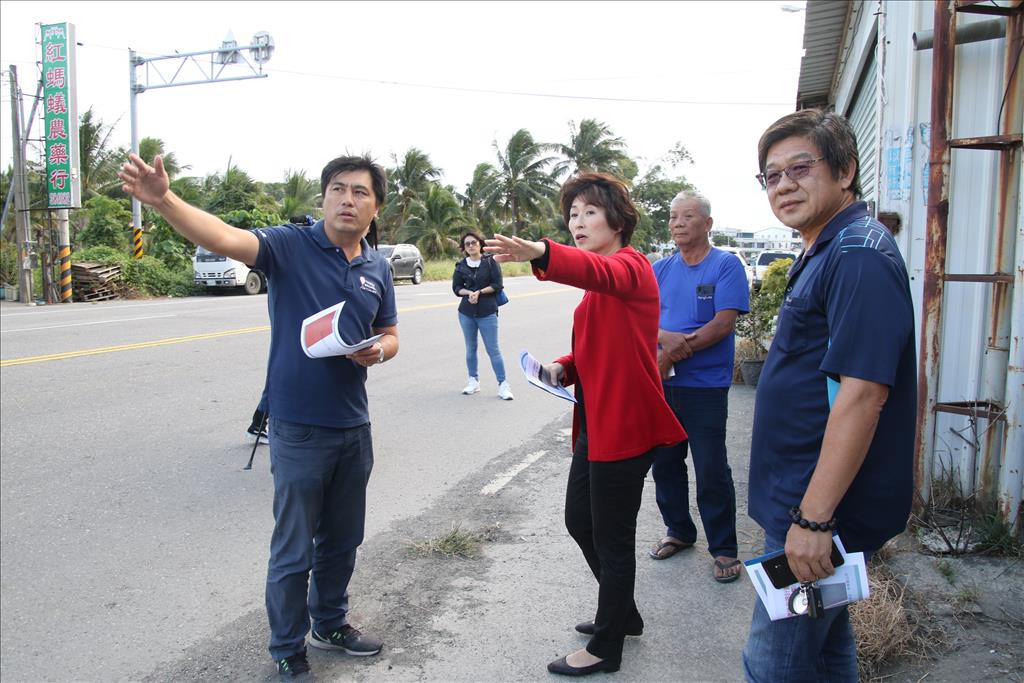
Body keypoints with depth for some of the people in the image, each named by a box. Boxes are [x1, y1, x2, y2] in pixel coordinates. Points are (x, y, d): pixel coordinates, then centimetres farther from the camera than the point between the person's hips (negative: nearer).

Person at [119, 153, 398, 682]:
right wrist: (164, 200, -46)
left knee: (342, 539, 20)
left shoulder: (377, 268, 6)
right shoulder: (290, 245, -11)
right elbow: (225, 238, -28)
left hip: (353, 425, 6)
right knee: (294, 550, 6)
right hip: (299, 427, -5)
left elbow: (389, 335, 15)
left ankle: (331, 622, 43)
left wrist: (378, 351, -9)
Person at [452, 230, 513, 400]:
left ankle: (503, 384, 0)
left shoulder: (490, 262, -1)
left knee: (493, 349, -4)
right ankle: (473, 381, 21)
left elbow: (497, 284, -5)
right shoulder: (461, 266, 7)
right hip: (466, 313, 3)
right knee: (470, 348, 10)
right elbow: (456, 287, 6)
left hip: (487, 313, -3)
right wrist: (469, 292, -13)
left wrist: (479, 292, -15)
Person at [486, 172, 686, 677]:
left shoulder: (631, 266, -14)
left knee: (612, 537, 3)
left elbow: (602, 273, -39)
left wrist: (540, 254, -58)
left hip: (625, 425, -10)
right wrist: (564, 367, 2)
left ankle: (606, 648, 22)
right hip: (595, 421, 10)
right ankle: (622, 614, 41)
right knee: (579, 521, 20)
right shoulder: (601, 281, 17)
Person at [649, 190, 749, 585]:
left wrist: (673, 352, -16)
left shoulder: (726, 265, -5)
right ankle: (679, 531, 33)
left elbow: (724, 324, -14)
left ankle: (724, 550, 16)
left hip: (705, 386, -5)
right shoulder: (660, 270, 9)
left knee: (711, 471, 1)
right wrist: (678, 338, -18)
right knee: (664, 463, 14)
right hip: (662, 385, 5)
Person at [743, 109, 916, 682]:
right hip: (810, 503, 10)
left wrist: (814, 519, -26)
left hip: (827, 509, -10)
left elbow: (862, 393, -27)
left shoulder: (860, 254, -19)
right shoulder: (825, 252, 14)